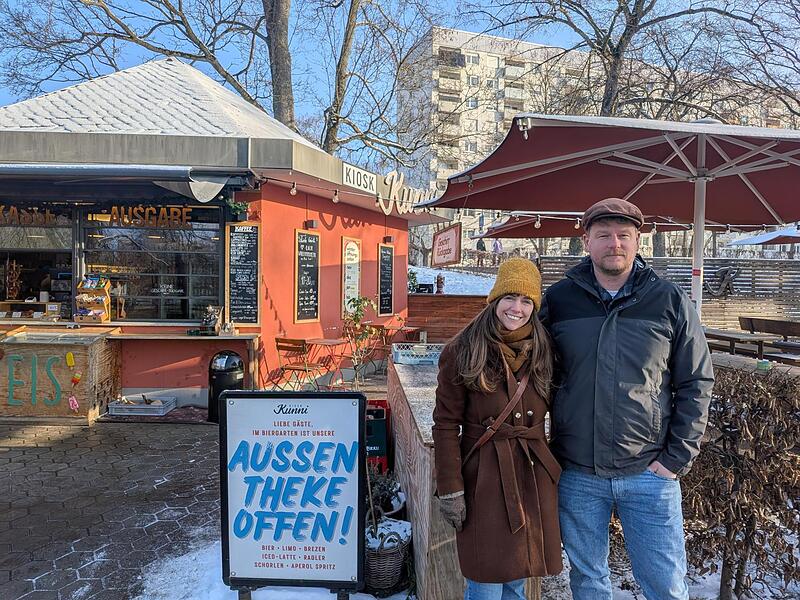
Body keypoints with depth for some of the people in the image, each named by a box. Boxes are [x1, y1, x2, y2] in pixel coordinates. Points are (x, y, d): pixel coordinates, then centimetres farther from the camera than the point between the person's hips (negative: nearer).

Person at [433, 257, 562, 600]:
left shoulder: (541, 352, 5)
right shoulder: (463, 352, -10)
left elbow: (552, 416, 12)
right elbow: (446, 425, -9)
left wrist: (555, 474, 8)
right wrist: (450, 490, -11)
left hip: (533, 477, 5)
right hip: (484, 479, -4)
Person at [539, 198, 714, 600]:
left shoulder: (670, 301, -2)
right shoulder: (557, 299, -1)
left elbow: (696, 384, 2)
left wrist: (677, 458, -4)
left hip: (649, 472, -1)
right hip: (576, 473, 1)